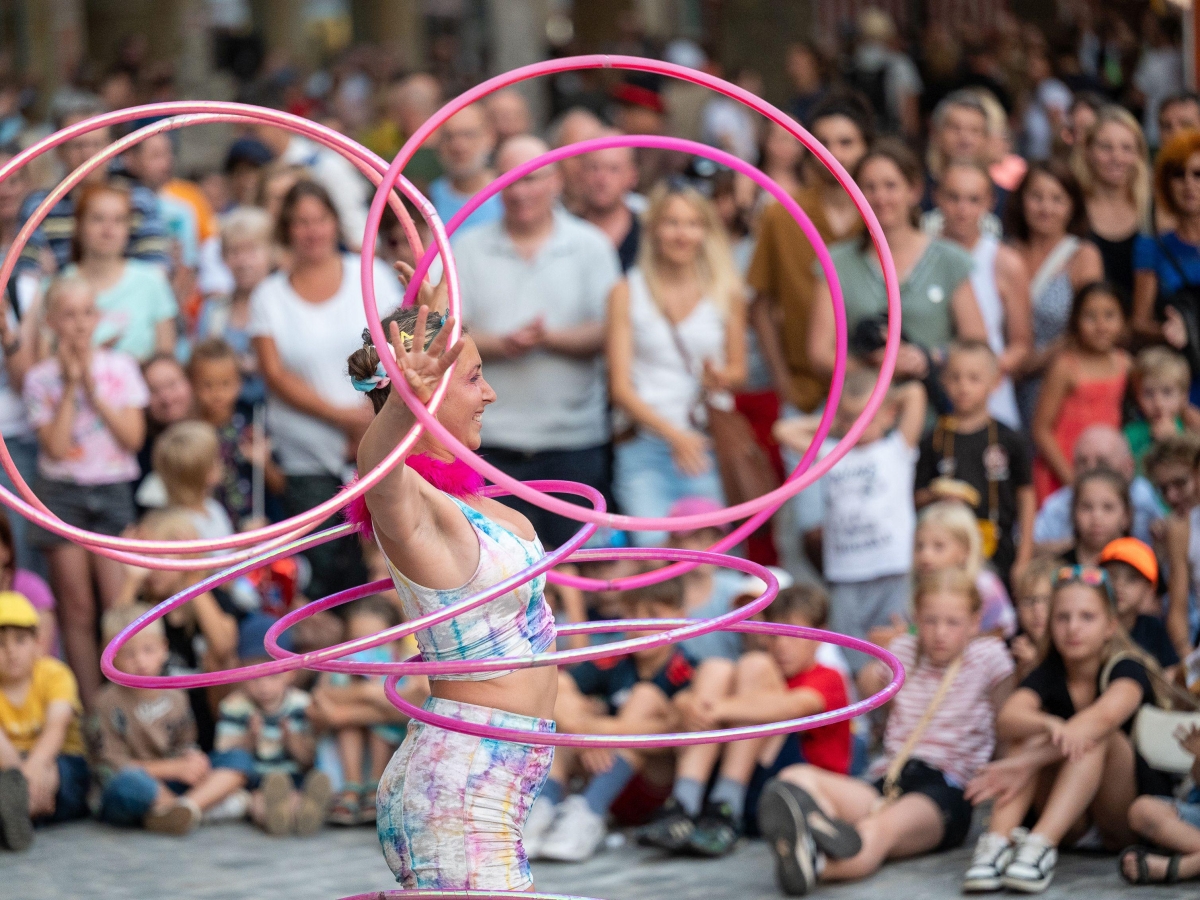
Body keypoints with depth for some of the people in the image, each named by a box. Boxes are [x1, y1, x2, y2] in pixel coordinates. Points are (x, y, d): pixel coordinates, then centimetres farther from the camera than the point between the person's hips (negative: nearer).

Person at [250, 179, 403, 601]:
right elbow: (276, 376, -1)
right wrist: (343, 416, -11)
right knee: (320, 575, -4)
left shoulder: (371, 276, 7)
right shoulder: (269, 296, 7)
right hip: (308, 459, 0)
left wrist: (374, 419, -11)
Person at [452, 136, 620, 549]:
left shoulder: (591, 246, 7)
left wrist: (550, 338, -19)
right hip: (492, 441, 0)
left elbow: (608, 333, -3)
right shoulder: (469, 249, 9)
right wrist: (500, 345, -17)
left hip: (575, 441, 0)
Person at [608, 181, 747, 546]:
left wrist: (721, 378, -6)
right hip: (645, 444, -2)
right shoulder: (628, 293, 3)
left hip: (708, 445, 2)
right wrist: (674, 434, -14)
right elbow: (620, 386, -1)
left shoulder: (726, 293, 10)